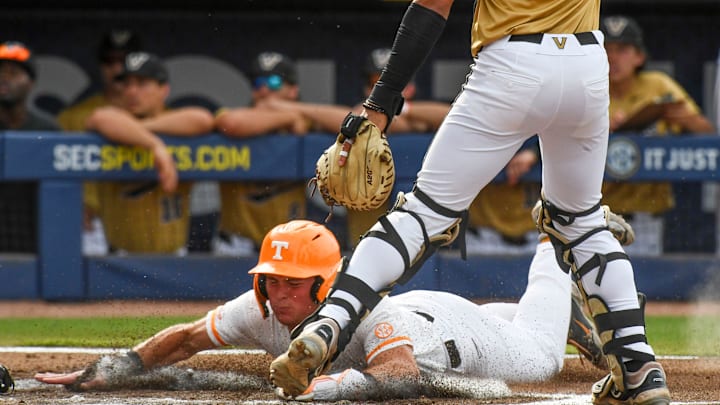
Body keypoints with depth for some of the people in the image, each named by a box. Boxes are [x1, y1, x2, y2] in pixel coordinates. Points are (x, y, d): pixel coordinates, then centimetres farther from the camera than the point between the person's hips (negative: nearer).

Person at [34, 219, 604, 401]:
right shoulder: (262, 312, -34)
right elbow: (186, 338, -26)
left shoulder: (362, 315, -50)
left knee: (540, 358, 27)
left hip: (461, 338, -5)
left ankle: (560, 245, 49)